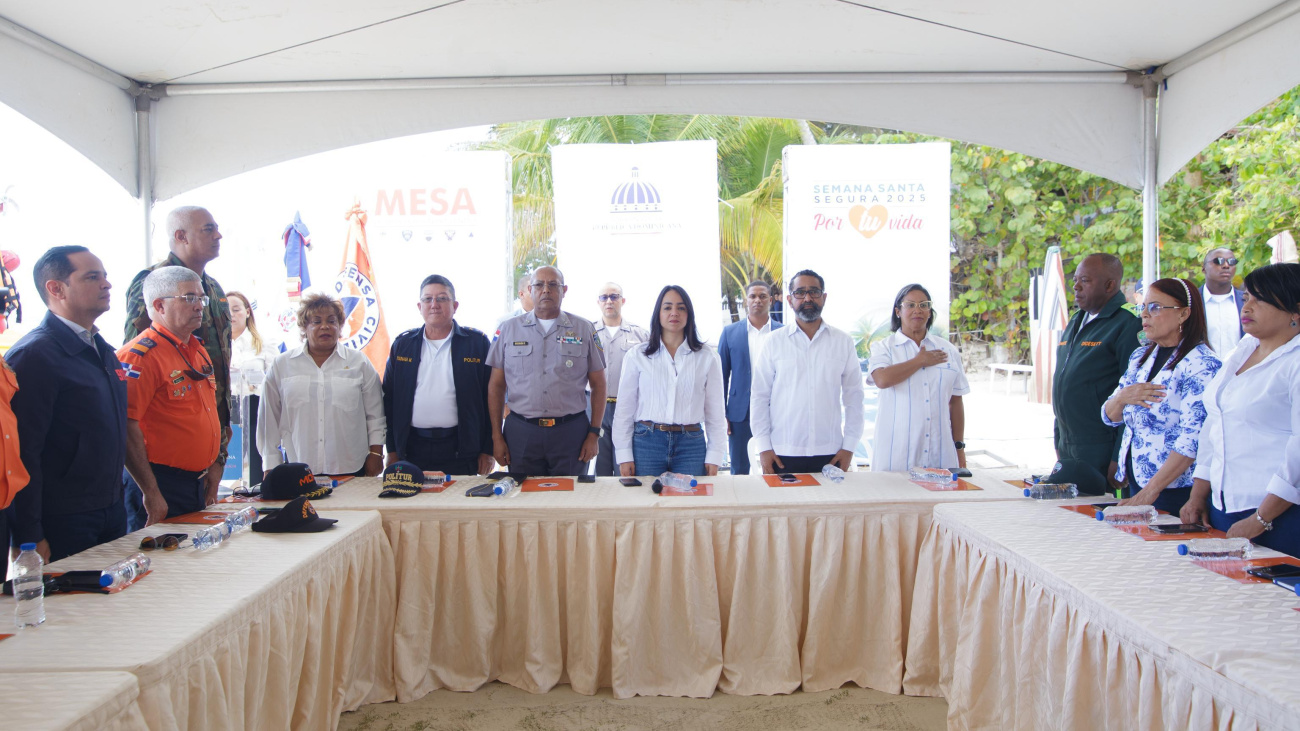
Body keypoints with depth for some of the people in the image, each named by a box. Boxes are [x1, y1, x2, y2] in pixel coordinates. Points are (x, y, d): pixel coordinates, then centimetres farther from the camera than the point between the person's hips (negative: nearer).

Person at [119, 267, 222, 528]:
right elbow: (125, 426, -21)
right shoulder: (140, 355, -15)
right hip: (161, 485, -9)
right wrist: (151, 492, -21)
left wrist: (213, 467, 17)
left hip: (198, 483, 9)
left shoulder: (198, 351, 13)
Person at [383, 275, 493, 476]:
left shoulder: (477, 342, 1)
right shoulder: (402, 344, 9)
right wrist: (392, 450, 5)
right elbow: (389, 397, 10)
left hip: (460, 451, -2)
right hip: (412, 450, 2)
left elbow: (490, 397, 0)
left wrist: (487, 451, -3)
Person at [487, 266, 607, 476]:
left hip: (571, 432, 0)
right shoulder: (509, 329, 6)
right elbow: (496, 386, 7)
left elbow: (598, 385, 6)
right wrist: (497, 436, 2)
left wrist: (593, 434, 0)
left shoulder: (584, 330, 5)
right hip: (520, 432, 1)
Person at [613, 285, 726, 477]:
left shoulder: (707, 358, 8)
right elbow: (624, 409, 5)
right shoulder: (637, 356, 6)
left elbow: (715, 411, 8)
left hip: (691, 445, 1)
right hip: (646, 442, 0)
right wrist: (624, 455, -1)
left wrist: (714, 456, 2)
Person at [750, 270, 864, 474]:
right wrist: (763, 447, -3)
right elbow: (759, 396, 2)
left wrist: (848, 447, 2)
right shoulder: (774, 341, 2)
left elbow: (853, 396, 7)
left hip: (829, 454, 1)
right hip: (783, 454, -1)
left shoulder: (843, 342, 5)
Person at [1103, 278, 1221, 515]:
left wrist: (1150, 491, -23)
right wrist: (1122, 397, -11)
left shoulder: (1201, 364, -13)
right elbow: (1110, 417, 11)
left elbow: (1193, 439, -21)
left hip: (1177, 491, -7)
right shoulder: (1140, 357, 10)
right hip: (1136, 485, 7)